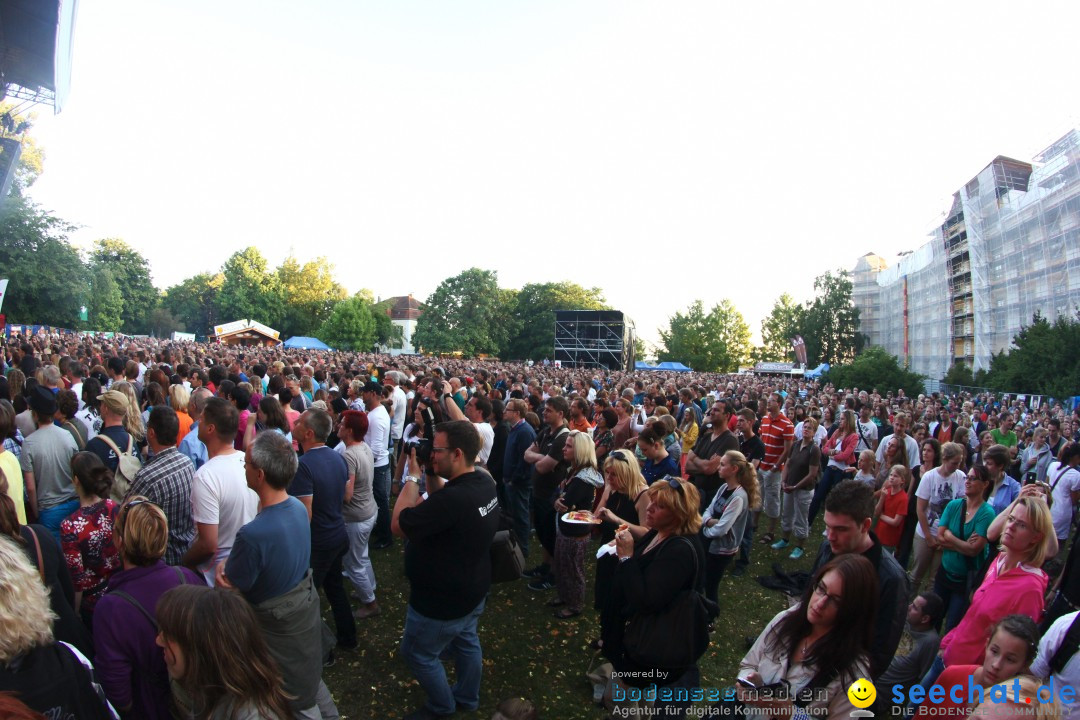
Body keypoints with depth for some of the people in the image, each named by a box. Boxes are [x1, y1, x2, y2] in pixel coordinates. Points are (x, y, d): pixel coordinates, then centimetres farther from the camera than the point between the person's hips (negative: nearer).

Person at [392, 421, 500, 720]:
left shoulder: (454, 498, -39)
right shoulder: (484, 483, -10)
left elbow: (399, 525, -28)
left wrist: (413, 478, -21)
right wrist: (431, 475, -5)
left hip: (443, 600, -8)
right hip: (472, 590, 8)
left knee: (417, 653, 16)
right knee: (466, 642, 27)